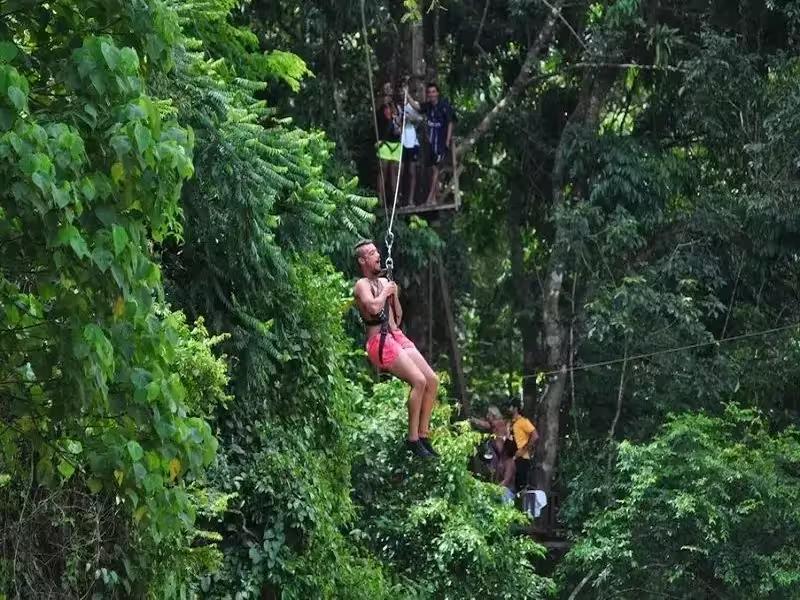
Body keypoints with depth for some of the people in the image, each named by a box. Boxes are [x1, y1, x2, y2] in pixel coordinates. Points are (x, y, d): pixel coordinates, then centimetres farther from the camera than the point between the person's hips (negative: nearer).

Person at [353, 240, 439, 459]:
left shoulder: (384, 282, 20)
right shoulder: (362, 285, -4)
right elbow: (374, 307, -26)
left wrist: (395, 295, 9)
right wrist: (385, 292, -8)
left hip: (397, 337, 8)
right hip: (379, 341, -8)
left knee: (432, 380, -5)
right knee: (418, 380, -22)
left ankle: (423, 434, 2)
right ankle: (413, 439, -17)